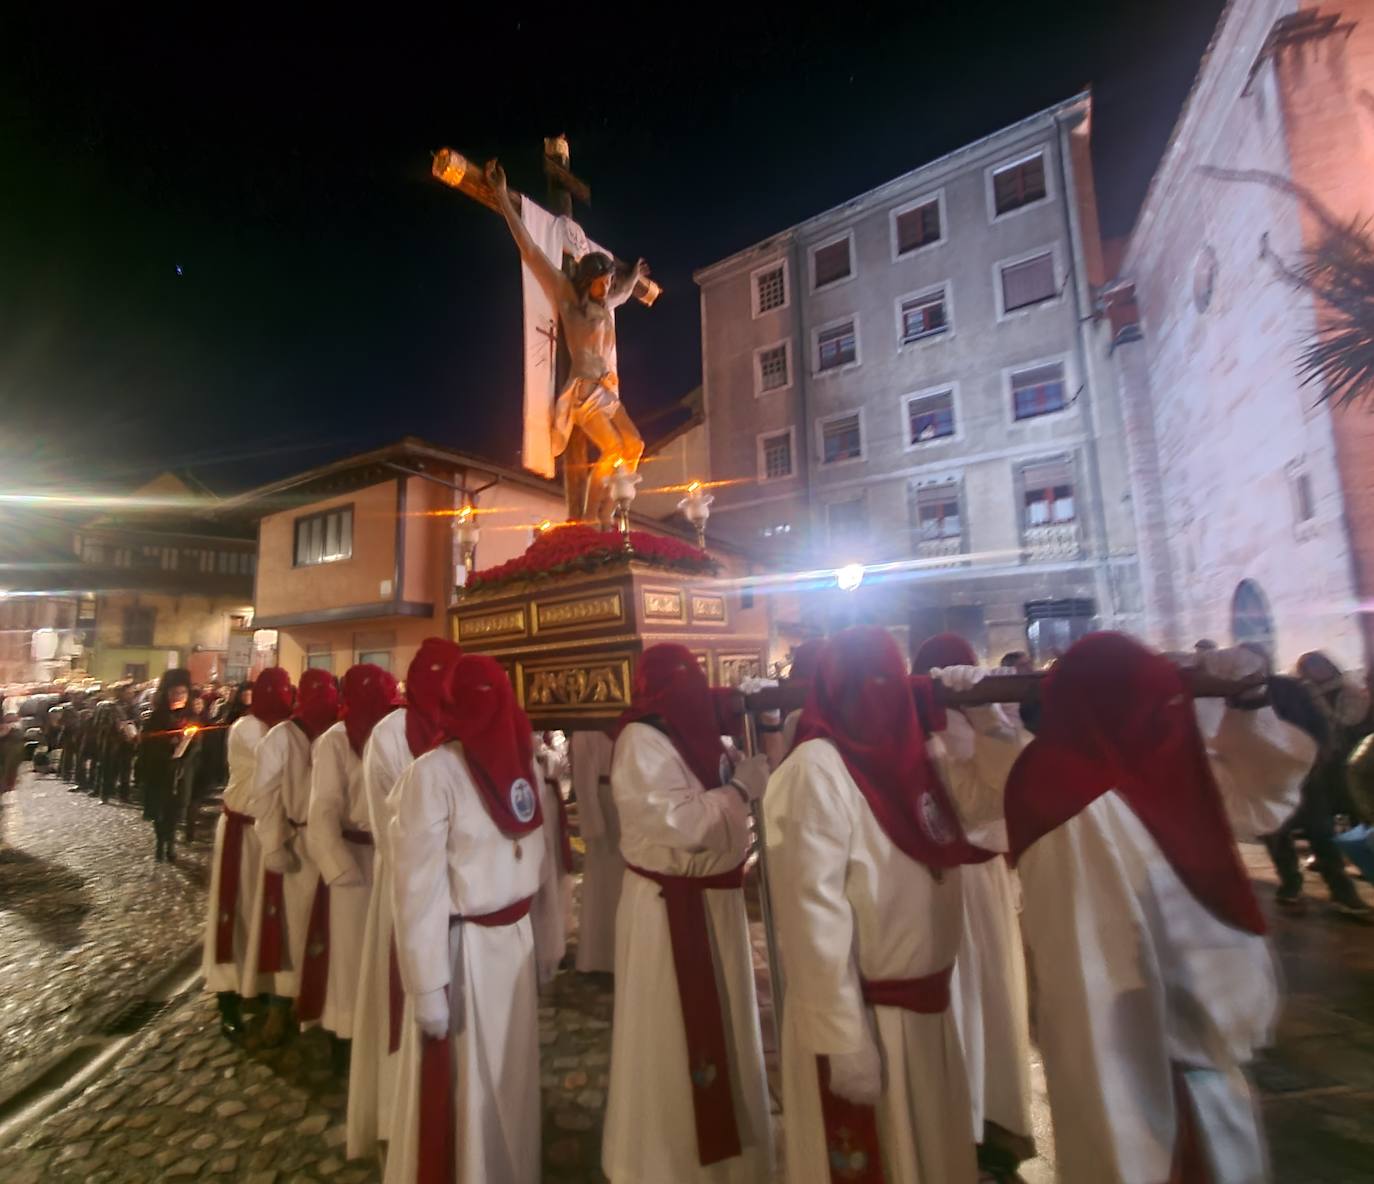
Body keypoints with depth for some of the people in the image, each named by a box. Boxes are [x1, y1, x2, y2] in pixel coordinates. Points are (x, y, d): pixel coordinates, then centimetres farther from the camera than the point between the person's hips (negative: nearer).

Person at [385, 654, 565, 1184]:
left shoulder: (522, 764, 0)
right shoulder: (432, 774, -19)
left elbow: (543, 860, 5)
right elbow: (418, 889, -17)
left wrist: (546, 944, 9)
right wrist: (427, 987, -15)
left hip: (517, 939, 6)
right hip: (463, 949, -6)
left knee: (514, 1076, 22)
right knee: (464, 1083, 13)